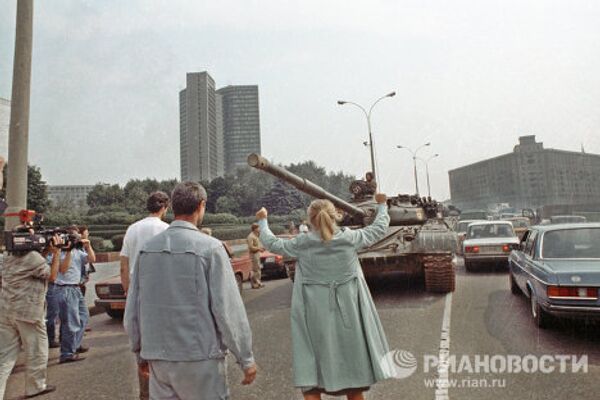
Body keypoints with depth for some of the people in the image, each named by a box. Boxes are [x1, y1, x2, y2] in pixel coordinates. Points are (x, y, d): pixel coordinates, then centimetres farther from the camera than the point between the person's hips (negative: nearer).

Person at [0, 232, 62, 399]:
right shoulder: (33, 257, -16)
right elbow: (52, 276, -4)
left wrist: (46, 252, 13)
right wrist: (56, 252, -2)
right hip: (28, 312, -8)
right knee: (37, 352, 10)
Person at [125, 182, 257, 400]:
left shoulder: (147, 249, 3)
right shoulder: (210, 247, -12)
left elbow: (132, 309, 8)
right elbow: (228, 308, -14)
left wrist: (141, 353, 21)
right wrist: (246, 358, -5)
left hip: (157, 360, 5)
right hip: (200, 358, -5)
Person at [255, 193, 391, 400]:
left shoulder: (302, 244, -8)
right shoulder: (350, 238, -5)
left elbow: (272, 243, 8)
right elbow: (380, 229, 11)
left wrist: (262, 221, 25)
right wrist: (382, 205, 28)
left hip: (316, 319, -2)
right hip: (347, 315, 2)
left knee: (311, 382, 6)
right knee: (354, 383, 18)